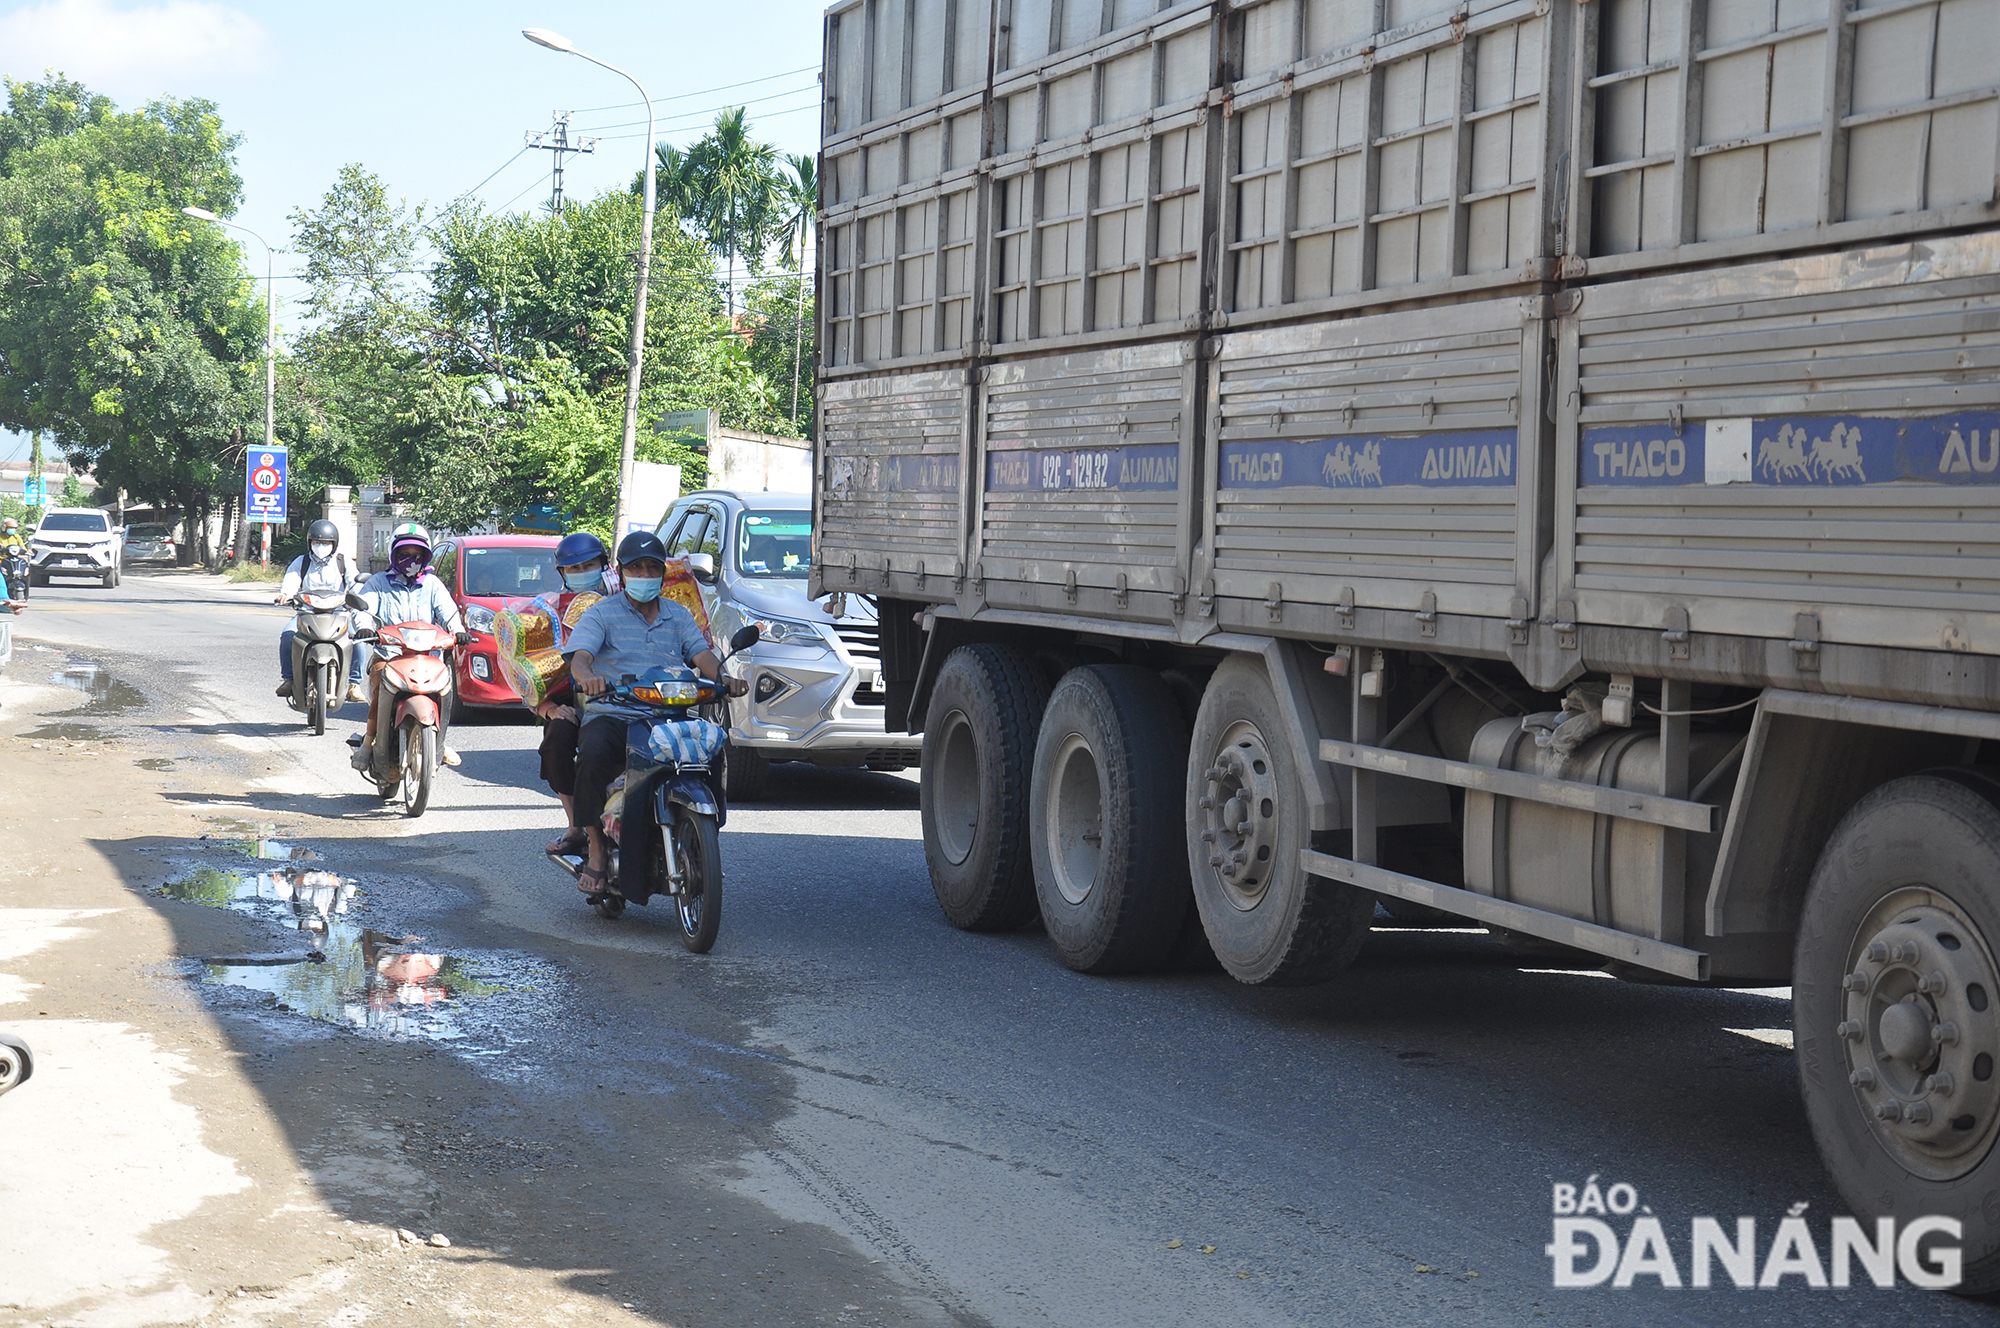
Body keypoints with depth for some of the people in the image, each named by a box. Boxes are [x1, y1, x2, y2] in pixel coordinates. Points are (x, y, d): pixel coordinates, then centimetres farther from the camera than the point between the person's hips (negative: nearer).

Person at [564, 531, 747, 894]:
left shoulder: (678, 617, 19)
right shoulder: (602, 614, 8)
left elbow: (702, 655, 5)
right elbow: (579, 657, -9)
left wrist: (723, 678, -19)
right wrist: (587, 677, -34)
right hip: (610, 715, -3)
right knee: (593, 753, -35)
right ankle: (596, 850, -23)